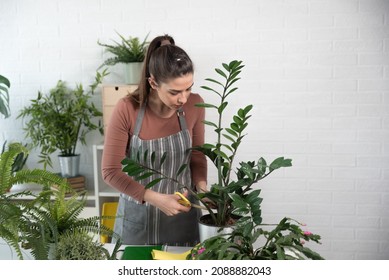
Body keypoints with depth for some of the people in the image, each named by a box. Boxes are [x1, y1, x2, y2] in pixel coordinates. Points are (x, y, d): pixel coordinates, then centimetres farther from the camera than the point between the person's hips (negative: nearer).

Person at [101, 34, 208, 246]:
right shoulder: (127, 109, -21)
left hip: (183, 213, 2)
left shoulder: (194, 105, -12)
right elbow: (110, 171, -16)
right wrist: (156, 199, -25)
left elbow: (197, 157, 2)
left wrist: (201, 186, -16)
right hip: (138, 213, -1)